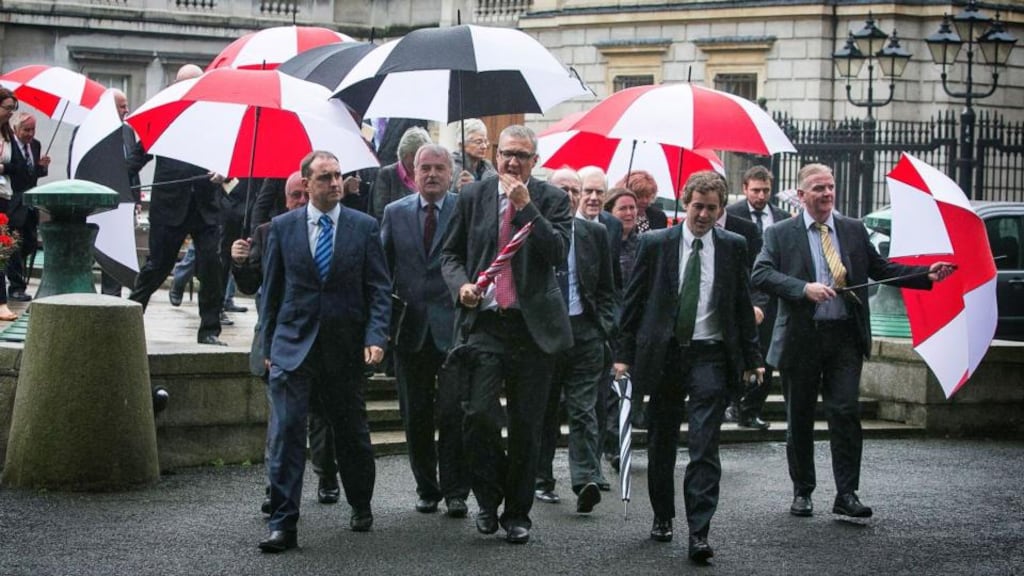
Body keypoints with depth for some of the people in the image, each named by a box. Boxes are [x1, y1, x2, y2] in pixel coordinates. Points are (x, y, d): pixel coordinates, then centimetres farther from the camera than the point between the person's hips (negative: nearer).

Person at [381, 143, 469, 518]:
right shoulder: (395, 213, 10)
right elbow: (382, 267, 11)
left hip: (454, 328, -3)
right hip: (410, 329, 3)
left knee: (453, 414, -4)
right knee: (416, 417, 9)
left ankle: (456, 491, 4)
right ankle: (427, 489, 20)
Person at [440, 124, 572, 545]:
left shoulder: (551, 200, 3)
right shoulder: (472, 196, 8)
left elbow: (559, 253, -11)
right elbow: (451, 253, 14)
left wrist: (526, 206, -15)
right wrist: (461, 285, -6)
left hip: (532, 325, 0)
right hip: (483, 322, 0)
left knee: (525, 425, 5)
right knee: (479, 414, -13)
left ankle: (517, 513, 19)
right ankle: (488, 501, 9)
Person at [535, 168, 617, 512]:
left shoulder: (594, 234, 7)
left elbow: (607, 289, 12)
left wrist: (604, 326, 0)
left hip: (584, 331, 1)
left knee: (584, 410, -7)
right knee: (543, 410, 10)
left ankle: (586, 481, -14)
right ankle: (542, 480, 19)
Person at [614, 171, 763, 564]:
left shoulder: (733, 247, 4)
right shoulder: (655, 244, 1)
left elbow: (743, 305, 9)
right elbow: (634, 302, 4)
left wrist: (751, 358, 6)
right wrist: (625, 354, 1)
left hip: (710, 357, -1)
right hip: (663, 354, 1)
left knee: (704, 448, -10)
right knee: (661, 444, 12)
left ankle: (699, 533, -12)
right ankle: (662, 517, 30)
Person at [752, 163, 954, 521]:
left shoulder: (854, 231, 11)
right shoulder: (780, 234, 1)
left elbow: (881, 269, 13)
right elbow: (761, 275, -10)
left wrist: (927, 275, 0)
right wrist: (804, 288, -23)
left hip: (845, 336, 1)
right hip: (801, 338, -1)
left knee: (846, 413, -6)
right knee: (799, 419, 8)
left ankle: (846, 494, -2)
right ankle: (802, 492, 21)